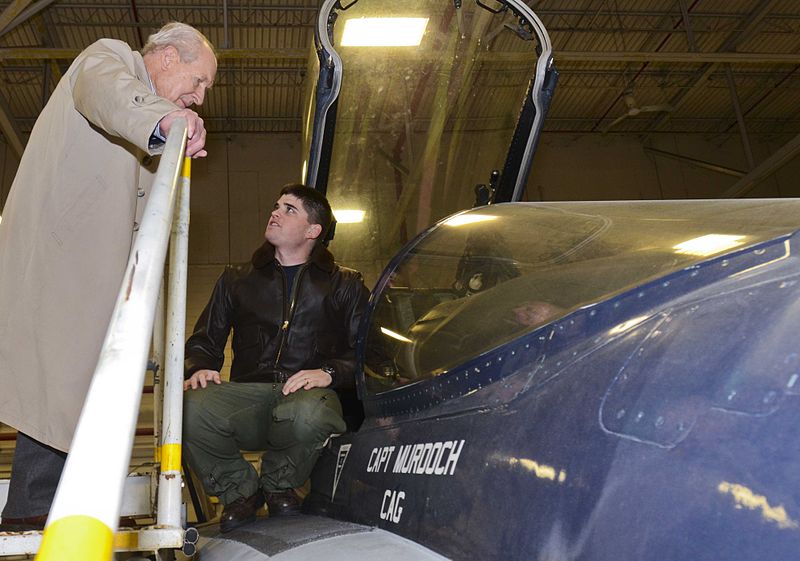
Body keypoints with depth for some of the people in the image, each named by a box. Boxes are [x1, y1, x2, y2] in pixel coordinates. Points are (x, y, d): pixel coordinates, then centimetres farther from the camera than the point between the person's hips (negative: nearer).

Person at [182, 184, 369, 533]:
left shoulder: (345, 285, 18)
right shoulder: (236, 281, 26)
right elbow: (204, 340, 25)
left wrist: (330, 373, -11)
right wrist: (200, 368, 2)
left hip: (309, 394, -2)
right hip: (248, 393, 2)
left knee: (309, 414, -40)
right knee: (191, 408, -31)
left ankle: (277, 482, -3)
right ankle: (240, 489, -1)